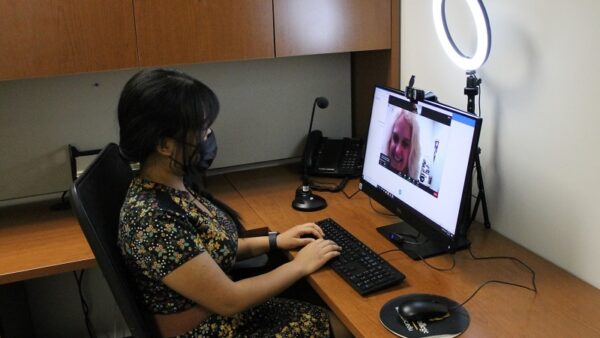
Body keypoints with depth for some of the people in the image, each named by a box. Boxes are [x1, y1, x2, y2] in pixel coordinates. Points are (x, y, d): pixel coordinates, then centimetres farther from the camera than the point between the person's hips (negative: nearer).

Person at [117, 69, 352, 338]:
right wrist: (300, 265, -13)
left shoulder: (171, 186, -4)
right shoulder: (152, 220, -32)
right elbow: (229, 301, -25)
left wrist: (274, 241, 4)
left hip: (222, 314, 8)